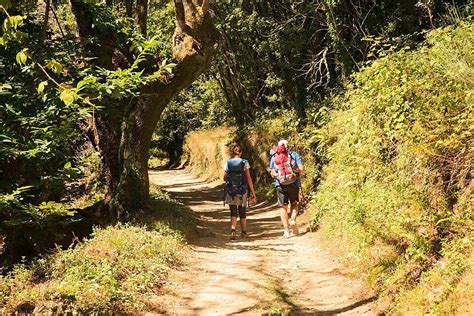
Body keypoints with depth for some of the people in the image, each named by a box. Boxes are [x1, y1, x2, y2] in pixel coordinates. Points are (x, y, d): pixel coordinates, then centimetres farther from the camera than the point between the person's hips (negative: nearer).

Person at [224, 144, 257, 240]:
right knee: (242, 212, 16)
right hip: (242, 191, 0)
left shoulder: (228, 163, 0)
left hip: (230, 191, 0)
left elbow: (225, 178, 2)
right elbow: (248, 178, -8)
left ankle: (233, 230, -20)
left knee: (233, 212, 3)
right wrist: (253, 192, -5)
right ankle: (244, 232, 30)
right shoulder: (244, 162, -4)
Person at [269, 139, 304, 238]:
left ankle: (286, 230, 4)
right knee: (294, 204, 20)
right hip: (293, 184, -1)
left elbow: (272, 173, 10)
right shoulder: (294, 155, 3)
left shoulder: (274, 157, 9)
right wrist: (301, 172, 16)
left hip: (280, 185, 1)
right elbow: (301, 169, -6)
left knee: (283, 207, 8)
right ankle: (293, 219, -5)